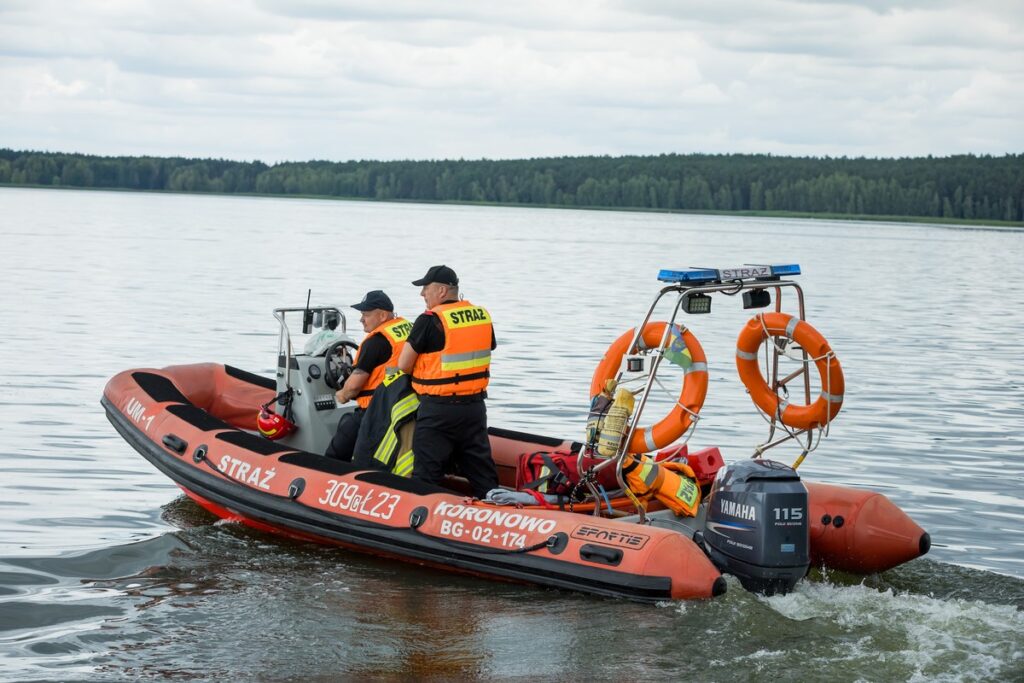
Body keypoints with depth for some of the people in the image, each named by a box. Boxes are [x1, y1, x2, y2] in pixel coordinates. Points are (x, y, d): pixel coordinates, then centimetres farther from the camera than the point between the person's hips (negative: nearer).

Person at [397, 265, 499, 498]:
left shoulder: (430, 321, -13)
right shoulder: (483, 316, 6)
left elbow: (403, 366, -9)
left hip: (438, 410, -6)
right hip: (475, 406, 6)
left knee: (427, 473, 1)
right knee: (480, 468, 13)